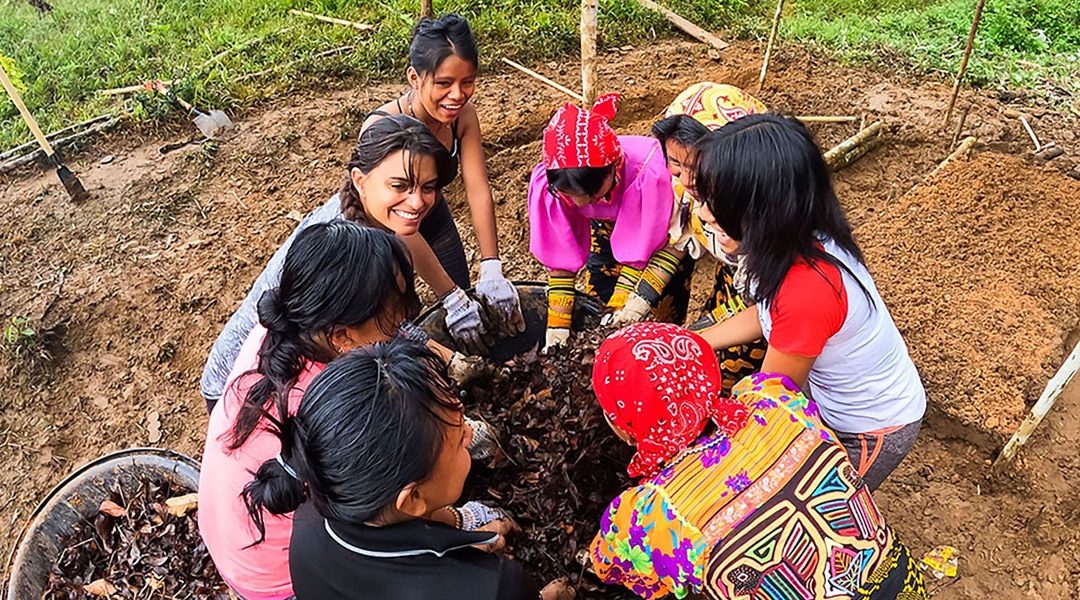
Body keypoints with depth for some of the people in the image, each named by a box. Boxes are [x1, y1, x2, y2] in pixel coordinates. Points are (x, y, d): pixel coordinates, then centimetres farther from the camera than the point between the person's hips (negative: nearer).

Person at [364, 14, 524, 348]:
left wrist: (492, 271, -34)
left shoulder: (462, 116, -20)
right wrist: (452, 298, -37)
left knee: (466, 301, 11)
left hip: (434, 219, 5)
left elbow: (479, 192, -24)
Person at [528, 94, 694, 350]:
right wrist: (557, 324, -19)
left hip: (669, 225, -2)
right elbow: (559, 259, -20)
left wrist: (642, 296, -35)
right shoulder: (548, 182, -32)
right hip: (609, 228, 3)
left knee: (664, 317, -4)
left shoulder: (650, 172, -42)